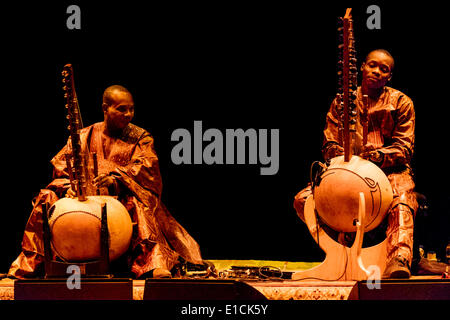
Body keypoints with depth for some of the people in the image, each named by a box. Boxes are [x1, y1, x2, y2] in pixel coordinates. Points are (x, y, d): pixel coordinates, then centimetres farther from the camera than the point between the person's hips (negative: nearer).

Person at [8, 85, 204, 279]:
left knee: (140, 205, -37)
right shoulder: (84, 136, 11)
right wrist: (69, 186, -16)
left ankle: (151, 264, -48)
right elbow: (61, 163, 6)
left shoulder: (140, 138, 7)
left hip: (124, 198, -2)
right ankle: (31, 262, -11)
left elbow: (145, 167, -9)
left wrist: (116, 177, -27)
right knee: (47, 199, -17)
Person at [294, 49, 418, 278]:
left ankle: (398, 261, -59)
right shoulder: (342, 102, 13)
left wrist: (378, 156, -22)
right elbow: (329, 145, 11)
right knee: (303, 200, -20)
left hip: (390, 171, -3)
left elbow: (404, 148, 0)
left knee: (402, 200, -40)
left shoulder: (401, 103, 6)